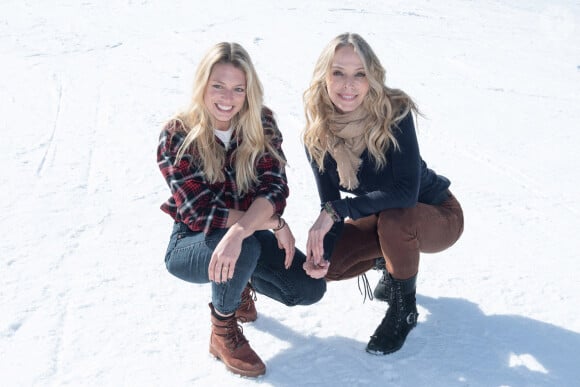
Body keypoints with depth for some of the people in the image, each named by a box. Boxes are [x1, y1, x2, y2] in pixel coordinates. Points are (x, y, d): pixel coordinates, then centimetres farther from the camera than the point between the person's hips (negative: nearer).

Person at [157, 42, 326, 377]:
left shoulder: (262, 124, -11)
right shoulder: (177, 136, -20)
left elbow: (274, 189, -23)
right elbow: (199, 212, -25)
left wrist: (239, 231, -43)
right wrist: (274, 223, -29)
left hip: (251, 233, 4)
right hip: (192, 242, -4)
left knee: (311, 289, -13)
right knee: (245, 249, -37)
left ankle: (243, 282, 18)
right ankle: (223, 331, -6)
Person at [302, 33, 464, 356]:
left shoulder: (394, 113, -28)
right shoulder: (318, 135, -14)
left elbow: (406, 192, -36)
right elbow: (330, 204, -11)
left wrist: (337, 210, -38)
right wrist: (321, 250, -29)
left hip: (437, 214, -4)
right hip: (379, 219, 5)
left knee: (393, 219, -37)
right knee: (327, 263, -15)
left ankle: (405, 310, -9)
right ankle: (392, 261, 16)